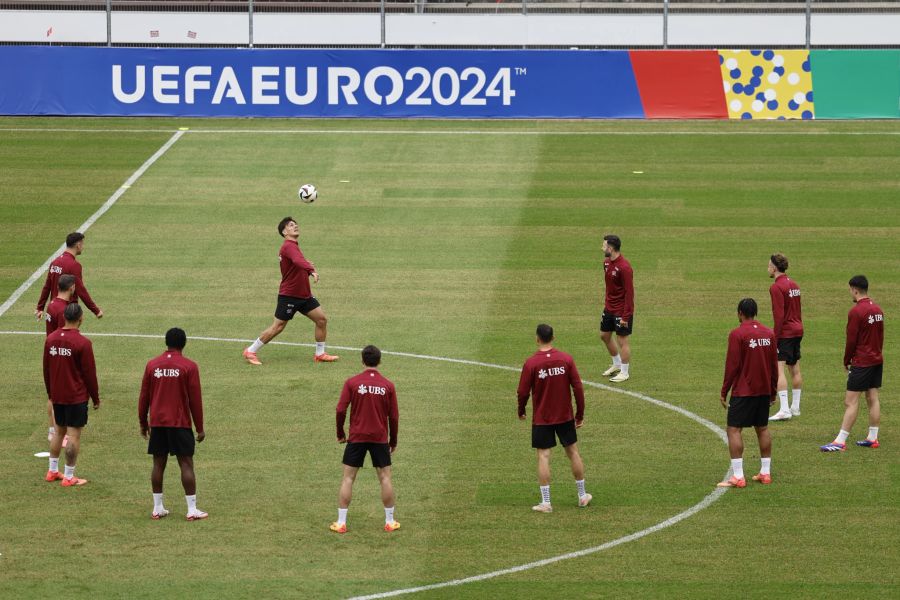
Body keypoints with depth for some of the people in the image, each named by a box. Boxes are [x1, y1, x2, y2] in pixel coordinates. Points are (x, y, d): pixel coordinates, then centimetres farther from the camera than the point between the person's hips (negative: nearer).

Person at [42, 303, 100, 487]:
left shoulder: (51, 339, 1)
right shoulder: (82, 343, -17)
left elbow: (46, 369, 9)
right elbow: (90, 373, -12)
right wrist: (96, 398, 0)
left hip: (57, 396, 6)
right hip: (76, 396, -6)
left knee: (59, 431, 19)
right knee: (74, 435, 0)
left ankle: (53, 471, 25)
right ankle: (69, 477, 2)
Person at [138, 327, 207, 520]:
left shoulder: (152, 365, 3)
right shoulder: (189, 366, -6)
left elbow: (144, 396, 7)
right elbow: (195, 399, -5)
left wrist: (143, 423, 18)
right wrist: (200, 428, 2)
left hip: (157, 423, 3)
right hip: (180, 423, -3)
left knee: (158, 463, 9)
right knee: (186, 463, -1)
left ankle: (157, 508, 11)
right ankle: (192, 510, -3)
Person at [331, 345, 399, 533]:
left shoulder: (352, 383, -6)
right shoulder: (388, 385, -1)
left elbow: (341, 410, -8)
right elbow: (394, 416, 2)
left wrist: (340, 434, 7)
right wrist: (393, 441, 14)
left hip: (356, 437, -1)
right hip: (380, 438, 1)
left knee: (348, 478, 5)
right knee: (385, 477, 9)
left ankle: (341, 523, 3)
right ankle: (390, 522, 12)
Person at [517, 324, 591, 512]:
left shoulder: (531, 363, -13)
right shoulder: (566, 359, -6)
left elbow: (523, 392, -9)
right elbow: (578, 387, -5)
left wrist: (521, 411, 10)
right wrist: (580, 414, 6)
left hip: (541, 418, -2)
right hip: (565, 416, 2)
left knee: (543, 456, 1)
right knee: (573, 452, 15)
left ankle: (545, 502, -1)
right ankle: (582, 496, 24)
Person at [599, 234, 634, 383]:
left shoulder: (624, 267, -24)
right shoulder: (607, 262, 3)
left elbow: (629, 293, -22)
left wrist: (625, 316, -21)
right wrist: (606, 305, 16)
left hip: (622, 311, -9)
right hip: (609, 308, 9)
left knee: (622, 341, 1)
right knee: (604, 335, 19)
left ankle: (624, 373, 15)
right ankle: (617, 365, 37)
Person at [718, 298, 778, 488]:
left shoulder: (737, 334, -12)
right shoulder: (769, 334, 5)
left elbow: (732, 366, -13)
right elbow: (774, 364, 10)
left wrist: (724, 392, -5)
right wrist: (773, 391, 20)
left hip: (743, 392, -6)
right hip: (764, 391, 6)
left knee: (734, 430, -4)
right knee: (763, 429, 16)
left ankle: (738, 476, -11)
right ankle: (765, 472, 19)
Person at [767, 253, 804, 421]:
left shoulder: (776, 287, -14)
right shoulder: (794, 284, 12)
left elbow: (779, 314, -19)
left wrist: (775, 336, -17)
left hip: (785, 333, -9)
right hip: (797, 330, 9)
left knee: (778, 369, -11)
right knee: (795, 369, 15)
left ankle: (784, 410, -18)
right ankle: (795, 407, 22)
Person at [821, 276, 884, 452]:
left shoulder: (856, 312, -16)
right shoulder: (877, 309, 7)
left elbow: (851, 340, -13)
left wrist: (846, 362, 0)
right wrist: (876, 353, 18)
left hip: (861, 363, -8)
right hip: (877, 361, 8)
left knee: (851, 402, -7)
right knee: (873, 399, 11)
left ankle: (840, 441, -8)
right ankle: (873, 438, 14)